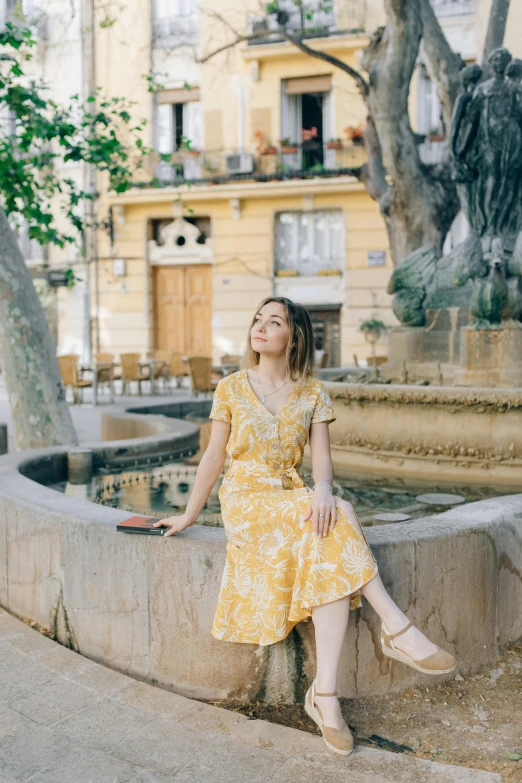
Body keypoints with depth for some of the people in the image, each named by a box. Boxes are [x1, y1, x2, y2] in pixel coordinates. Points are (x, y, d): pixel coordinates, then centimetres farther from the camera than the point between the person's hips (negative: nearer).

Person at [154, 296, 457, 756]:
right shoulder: (231, 389, 4)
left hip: (295, 501, 3)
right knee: (338, 518, -31)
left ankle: (325, 693, -31)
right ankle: (398, 629, -28)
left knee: (330, 555, -31)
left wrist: (322, 489, -26)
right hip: (246, 499, -2)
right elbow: (214, 456, 7)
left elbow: (322, 459, -3)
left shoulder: (313, 394, 6)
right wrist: (189, 516, 7)